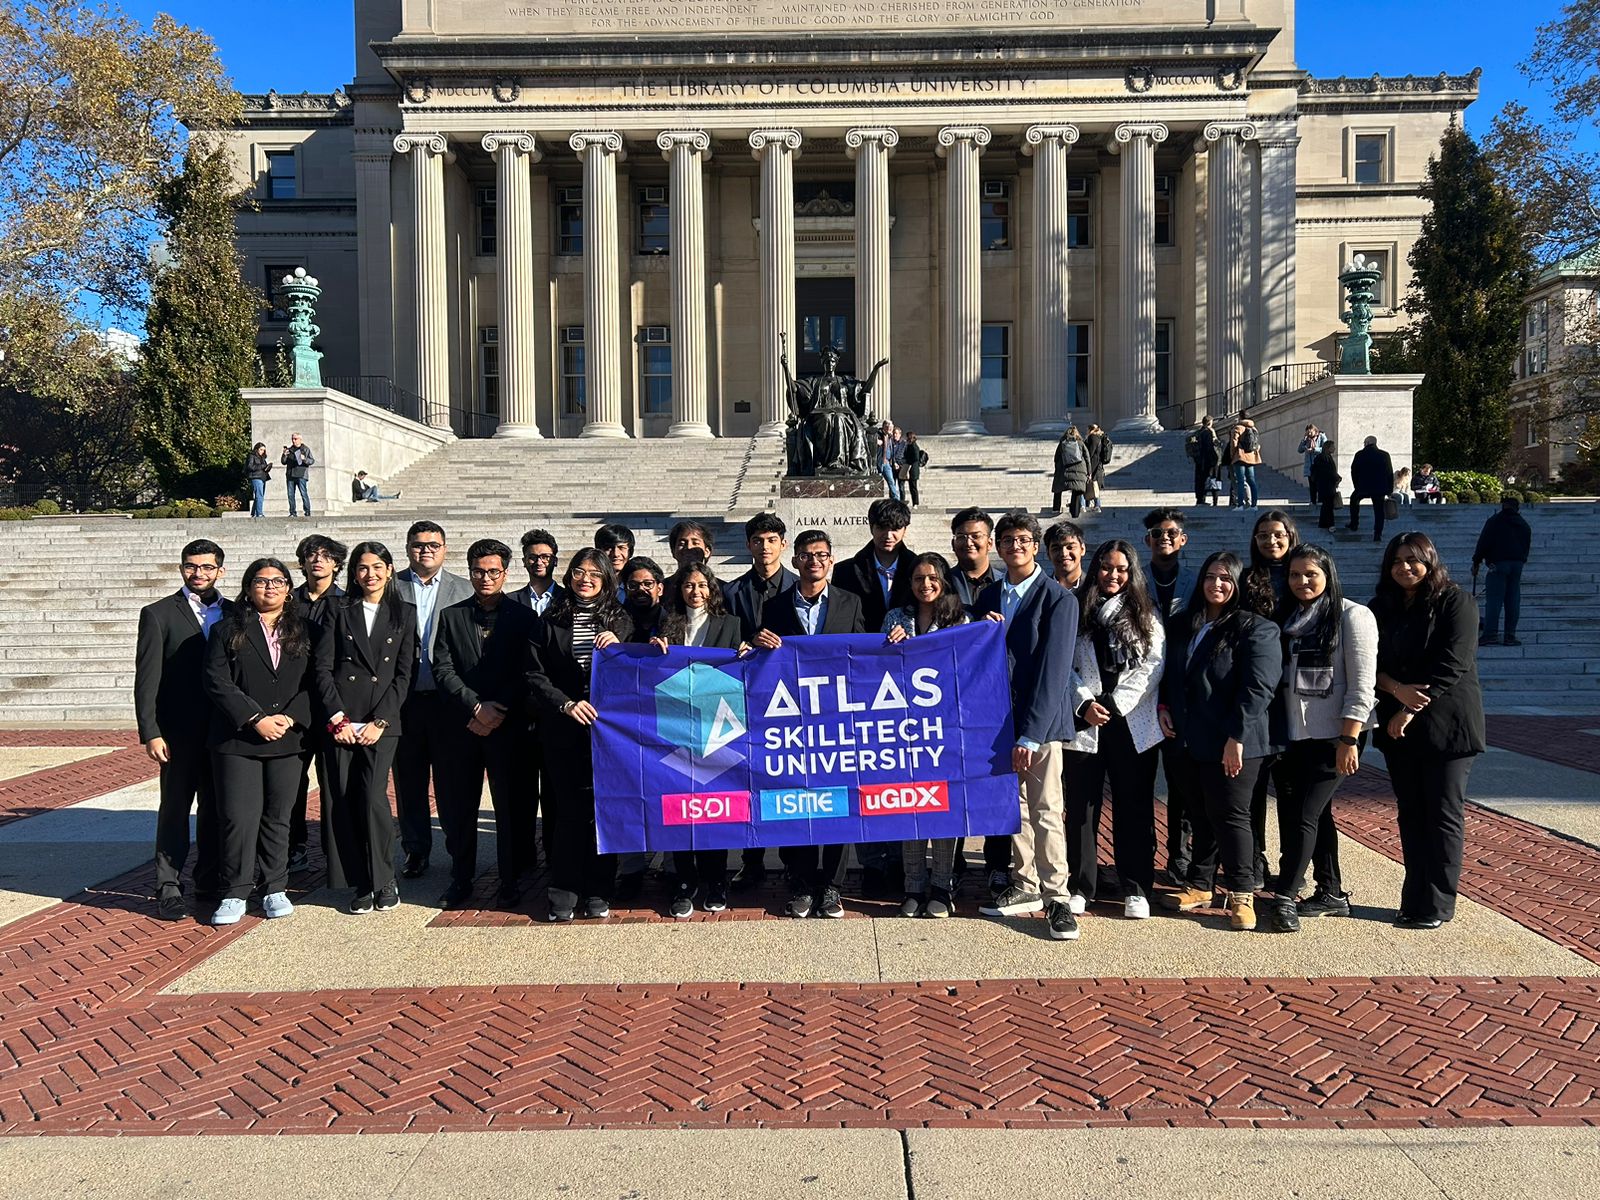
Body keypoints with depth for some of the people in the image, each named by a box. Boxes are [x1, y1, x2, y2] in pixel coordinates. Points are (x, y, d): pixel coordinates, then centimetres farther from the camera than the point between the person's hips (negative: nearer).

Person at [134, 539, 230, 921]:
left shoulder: (234, 614, 8)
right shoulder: (158, 614, 0)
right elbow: (147, 680, -4)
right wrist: (150, 733, -10)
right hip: (179, 732, -3)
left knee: (216, 811, 10)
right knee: (174, 811, 5)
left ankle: (210, 886, 20)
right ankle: (168, 889, 14)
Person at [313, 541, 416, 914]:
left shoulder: (404, 614, 9)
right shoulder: (340, 612, 12)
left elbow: (403, 674, 3)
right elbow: (323, 668, 4)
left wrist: (379, 721, -6)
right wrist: (337, 717, -6)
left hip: (381, 722, -1)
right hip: (340, 721, 2)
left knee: (373, 797, -13)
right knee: (341, 802, -1)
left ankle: (383, 882, 3)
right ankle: (360, 885, 10)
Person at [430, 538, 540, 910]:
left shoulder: (523, 618, 5)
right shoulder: (450, 616, 10)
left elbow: (526, 674, -1)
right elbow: (443, 670, 0)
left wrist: (498, 712, -11)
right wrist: (477, 707, -12)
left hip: (508, 726, -2)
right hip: (459, 726, 2)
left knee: (511, 806, 1)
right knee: (457, 807, 7)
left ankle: (510, 881, 13)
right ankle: (460, 879, 21)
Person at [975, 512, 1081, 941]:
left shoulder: (1059, 599, -9)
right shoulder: (989, 596, 10)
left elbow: (1054, 670, -15)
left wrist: (1031, 733, -20)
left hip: (1041, 719, -6)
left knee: (1046, 810, -4)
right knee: (1014, 806, 13)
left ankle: (1057, 897, 6)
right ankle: (1025, 887, 25)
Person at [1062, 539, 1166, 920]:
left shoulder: (1147, 615, 8)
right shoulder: (1077, 613, 8)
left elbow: (1153, 665, -2)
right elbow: (1065, 664, 2)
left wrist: (1114, 703, -11)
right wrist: (1084, 703, -12)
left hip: (1133, 725, 0)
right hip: (1084, 723, 1)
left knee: (1134, 809, 4)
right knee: (1081, 808, 4)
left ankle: (1136, 889, 14)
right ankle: (1080, 887, 13)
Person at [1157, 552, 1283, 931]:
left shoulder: (1257, 629, -8)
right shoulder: (1181, 625, 11)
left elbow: (1258, 687, -16)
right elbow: (1169, 673, 21)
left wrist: (1236, 737, -20)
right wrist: (1164, 706, 4)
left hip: (1232, 744, -6)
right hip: (1190, 740, 6)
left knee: (1229, 815, -1)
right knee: (1202, 814, 15)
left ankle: (1241, 894, 12)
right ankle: (1199, 885, 25)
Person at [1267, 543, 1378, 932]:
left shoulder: (1352, 616, -6)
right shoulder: (1286, 618, 12)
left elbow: (1362, 683, -10)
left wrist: (1349, 740, -15)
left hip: (1332, 737, -6)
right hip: (1291, 736, 6)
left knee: (1305, 814, -8)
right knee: (1318, 814, 13)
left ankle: (1285, 897, -2)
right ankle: (1331, 894, 24)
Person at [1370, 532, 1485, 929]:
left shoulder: (1455, 603, -5)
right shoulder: (1381, 608, 10)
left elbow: (1451, 665, -14)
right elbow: (1370, 661, 4)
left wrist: (1411, 710, -16)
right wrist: (1397, 690, -15)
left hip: (1445, 724, -5)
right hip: (1397, 727, 5)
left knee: (1444, 815, 0)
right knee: (1410, 813, 9)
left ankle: (1438, 905, 5)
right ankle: (1414, 899, 15)